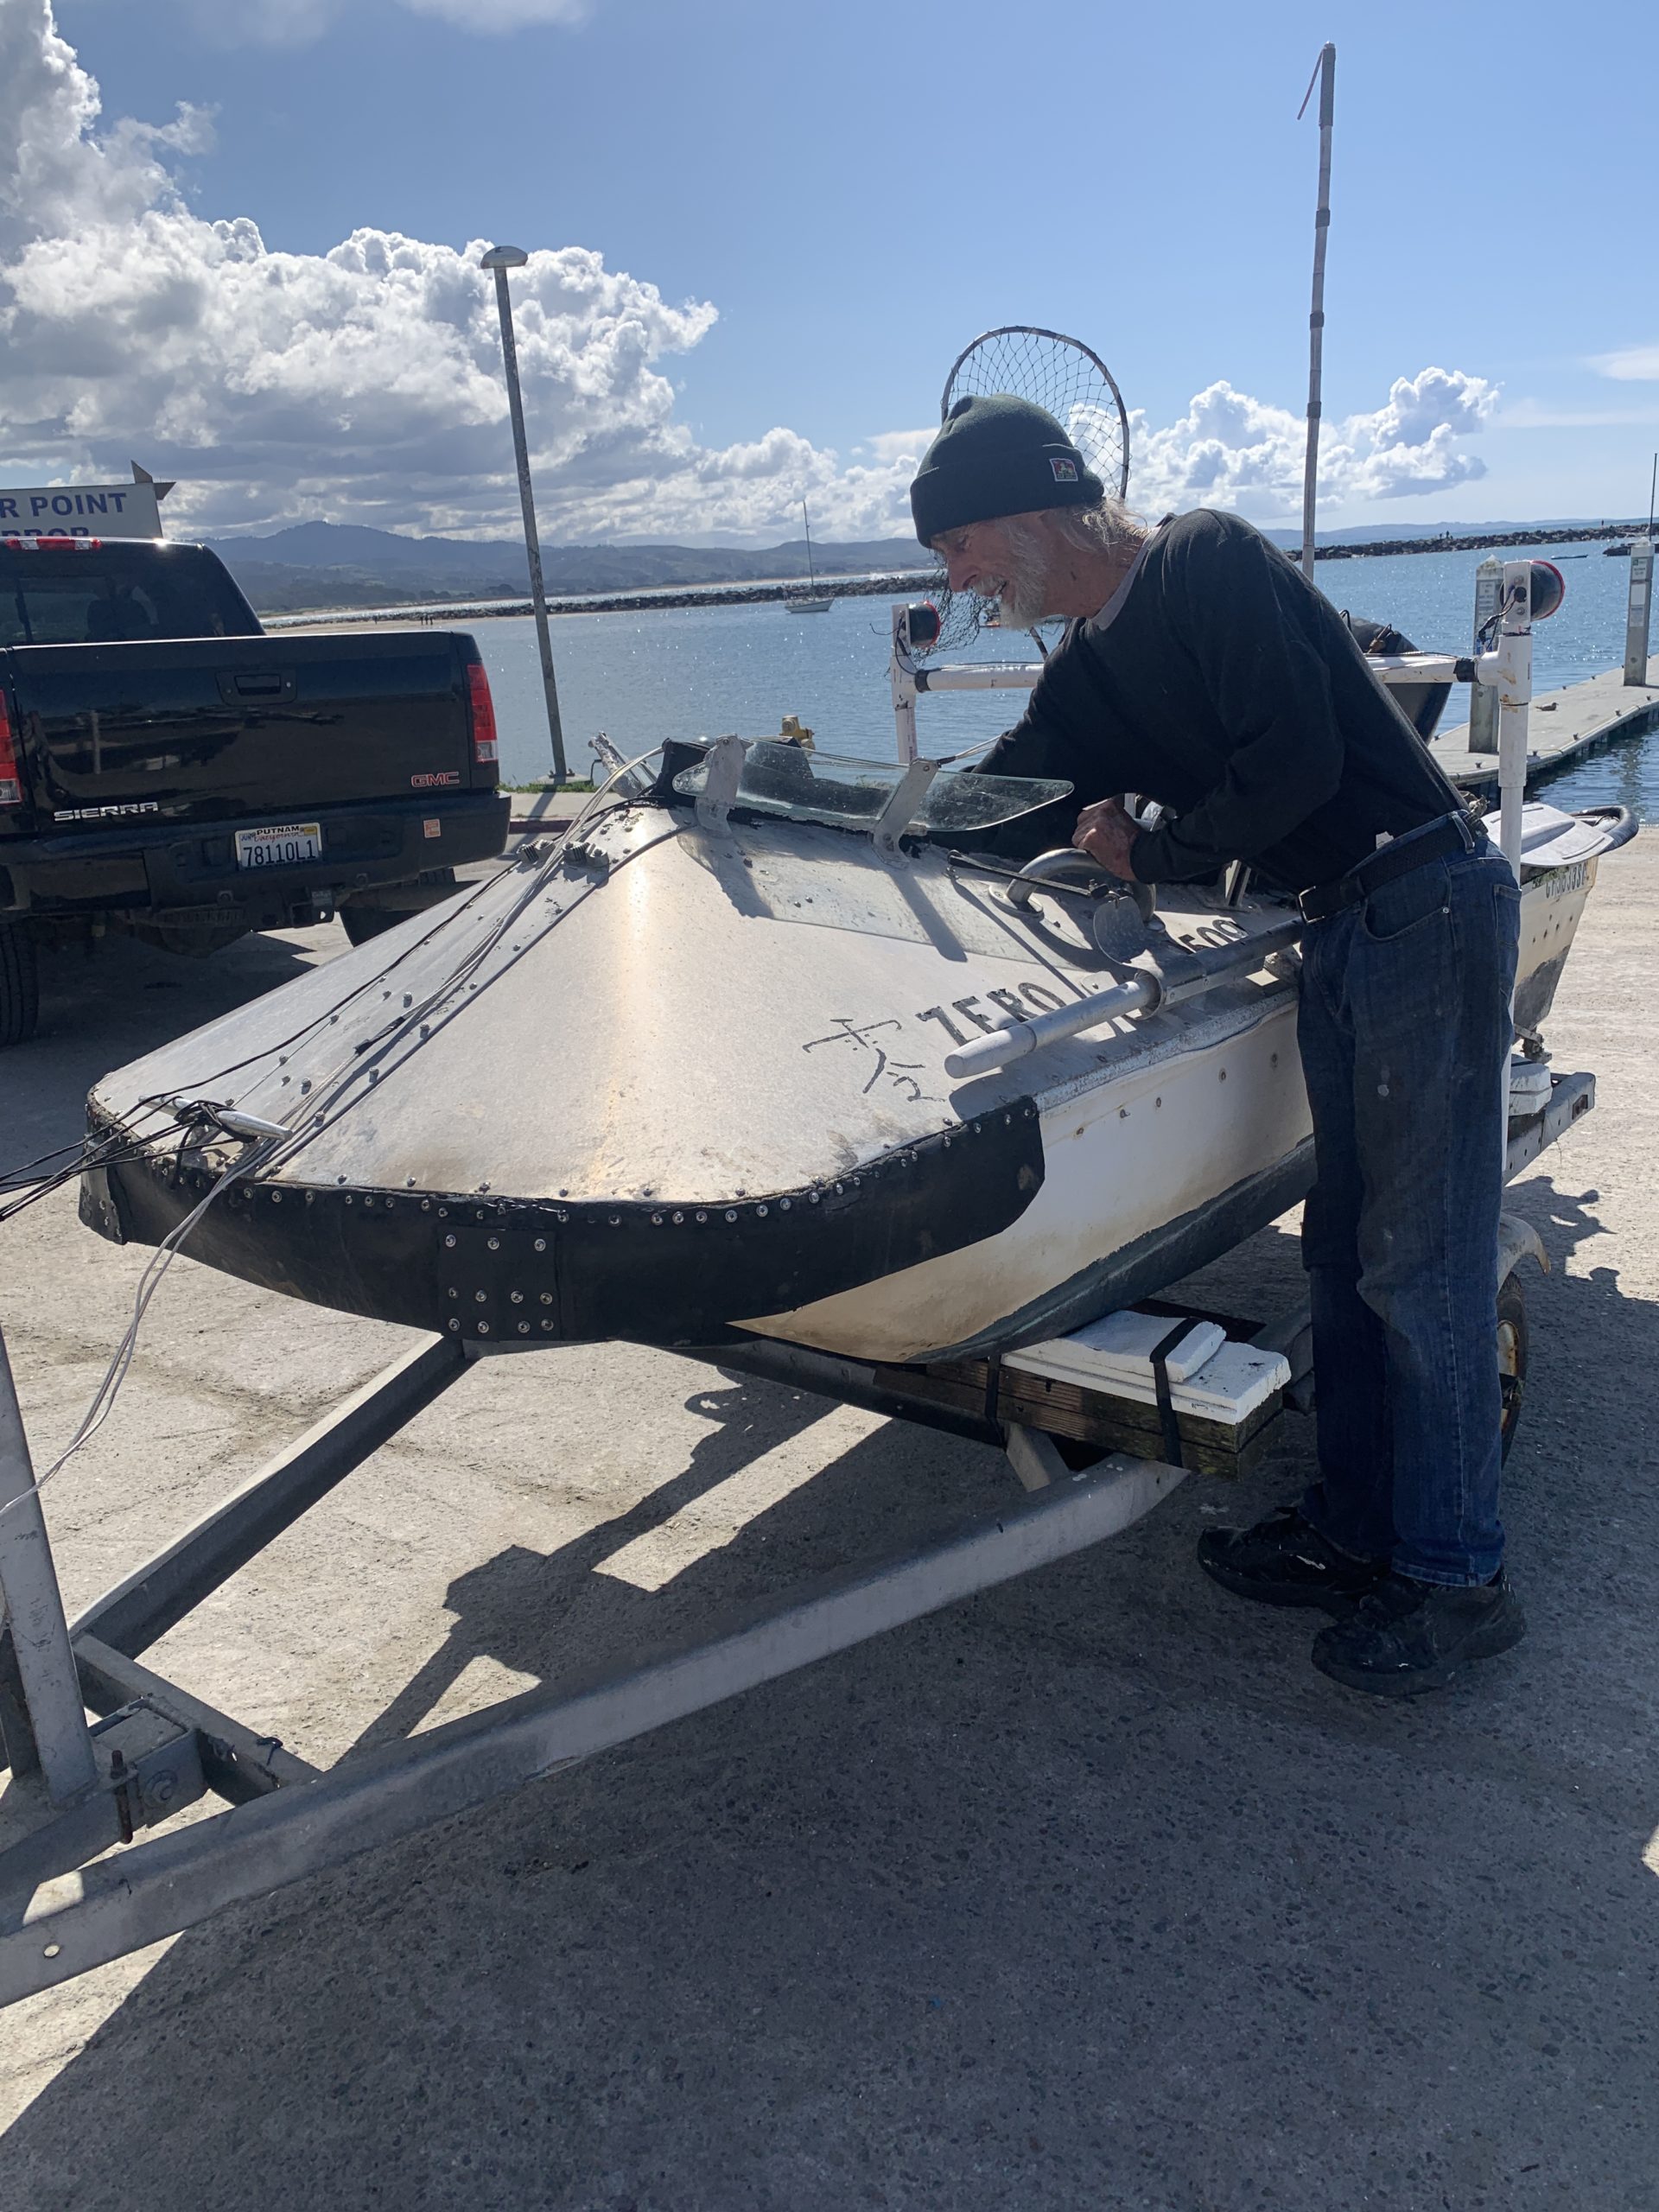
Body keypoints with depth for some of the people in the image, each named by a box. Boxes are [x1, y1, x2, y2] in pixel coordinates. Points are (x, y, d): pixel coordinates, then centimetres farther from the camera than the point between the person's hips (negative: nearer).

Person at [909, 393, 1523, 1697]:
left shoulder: (1209, 563, -12)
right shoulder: (1089, 664, 13)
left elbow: (1294, 759, -21)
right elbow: (999, 813, 16)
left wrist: (1157, 854, -8)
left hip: (1430, 913, -9)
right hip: (1343, 937, 9)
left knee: (1420, 1266, -4)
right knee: (1345, 1249, 12)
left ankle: (1458, 1580, 10)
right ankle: (1358, 1530, 25)